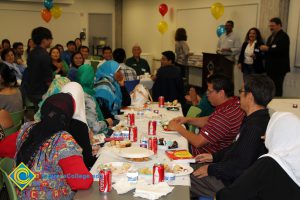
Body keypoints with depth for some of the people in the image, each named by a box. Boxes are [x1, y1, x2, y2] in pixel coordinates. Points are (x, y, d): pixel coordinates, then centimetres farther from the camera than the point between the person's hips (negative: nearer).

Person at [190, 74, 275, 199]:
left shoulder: (255, 126, -29)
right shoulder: (258, 118, 4)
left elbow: (239, 167, -28)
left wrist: (210, 169, -16)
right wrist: (214, 156, 11)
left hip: (233, 183, -9)